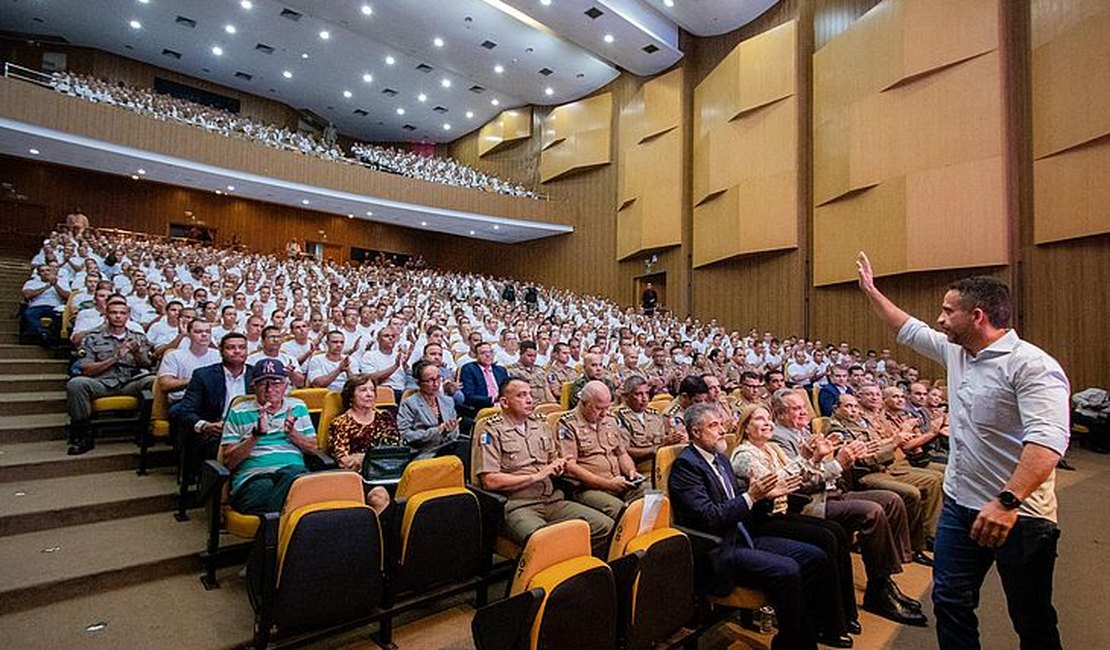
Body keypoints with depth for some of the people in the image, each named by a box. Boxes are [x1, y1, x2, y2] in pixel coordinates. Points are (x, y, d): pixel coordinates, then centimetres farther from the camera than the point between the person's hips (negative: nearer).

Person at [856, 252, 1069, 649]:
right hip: (960, 505, 7)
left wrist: (1007, 501, -38)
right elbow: (908, 330, 22)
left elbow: (1048, 440, -30)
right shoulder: (956, 351, 6)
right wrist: (870, 291, 26)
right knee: (950, 603, 13)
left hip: (1019, 513, -7)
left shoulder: (1032, 366, -19)